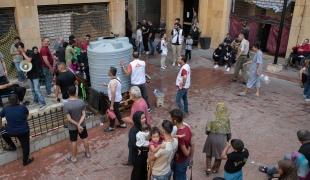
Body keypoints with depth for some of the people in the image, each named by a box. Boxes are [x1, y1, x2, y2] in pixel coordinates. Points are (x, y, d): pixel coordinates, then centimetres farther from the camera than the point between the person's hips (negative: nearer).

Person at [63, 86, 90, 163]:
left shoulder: (66, 104, -23)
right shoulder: (81, 102, -15)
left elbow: (69, 119, -21)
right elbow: (84, 115, -16)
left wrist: (77, 125, -16)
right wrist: (79, 124, -20)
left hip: (72, 127, -2)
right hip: (82, 125, 2)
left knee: (74, 142, 13)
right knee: (85, 139, 20)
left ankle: (74, 158, 29)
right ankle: (87, 153, 37)